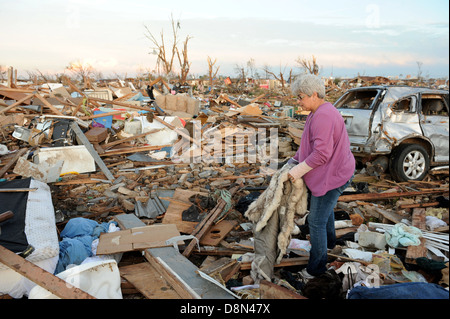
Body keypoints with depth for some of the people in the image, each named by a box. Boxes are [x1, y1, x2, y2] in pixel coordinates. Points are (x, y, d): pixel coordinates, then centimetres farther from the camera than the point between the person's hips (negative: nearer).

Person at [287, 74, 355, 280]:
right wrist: (295, 159, 12)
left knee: (316, 221, 1)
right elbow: (310, 142, 17)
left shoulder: (322, 116, -27)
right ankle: (329, 241, 56)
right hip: (337, 171, 11)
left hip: (331, 176, -11)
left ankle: (317, 266, 17)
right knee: (326, 208, 32)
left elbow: (322, 153, -32)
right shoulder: (319, 112, 7)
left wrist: (298, 170, -24)